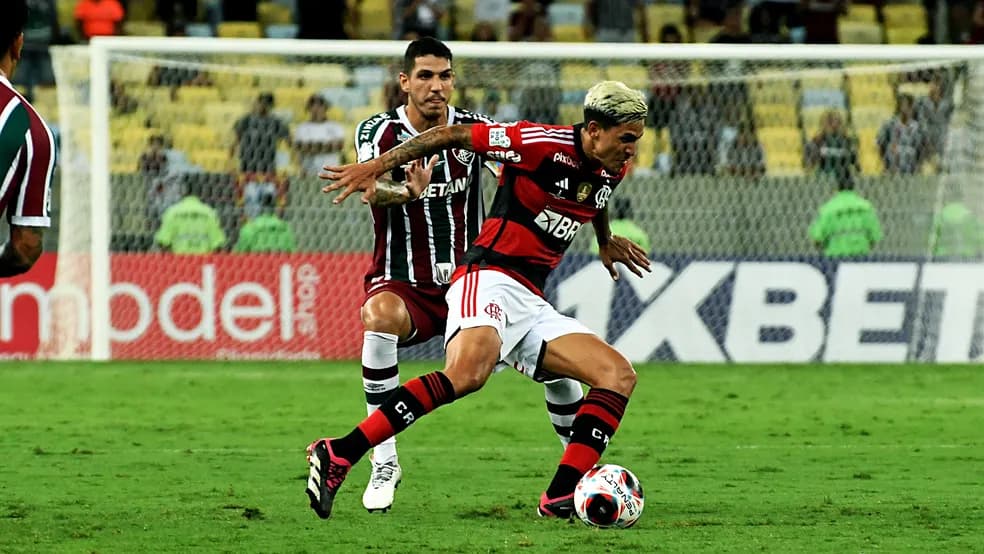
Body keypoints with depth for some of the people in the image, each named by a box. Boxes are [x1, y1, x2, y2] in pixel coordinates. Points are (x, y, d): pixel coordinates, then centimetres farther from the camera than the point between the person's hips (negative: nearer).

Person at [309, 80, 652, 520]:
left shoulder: (612, 170, 12)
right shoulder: (544, 144, -11)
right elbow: (452, 135, -6)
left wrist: (606, 241, 53)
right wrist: (376, 167, -9)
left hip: (531, 304, 9)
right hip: (490, 279, -9)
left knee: (619, 375, -5)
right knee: (469, 372, -36)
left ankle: (560, 498, -13)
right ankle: (338, 455, -36)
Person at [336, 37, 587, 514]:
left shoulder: (475, 130, -2)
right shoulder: (379, 132, -8)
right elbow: (371, 187, -28)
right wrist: (405, 191, -52)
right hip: (404, 285, -3)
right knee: (380, 317, -37)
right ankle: (383, 463, -29)